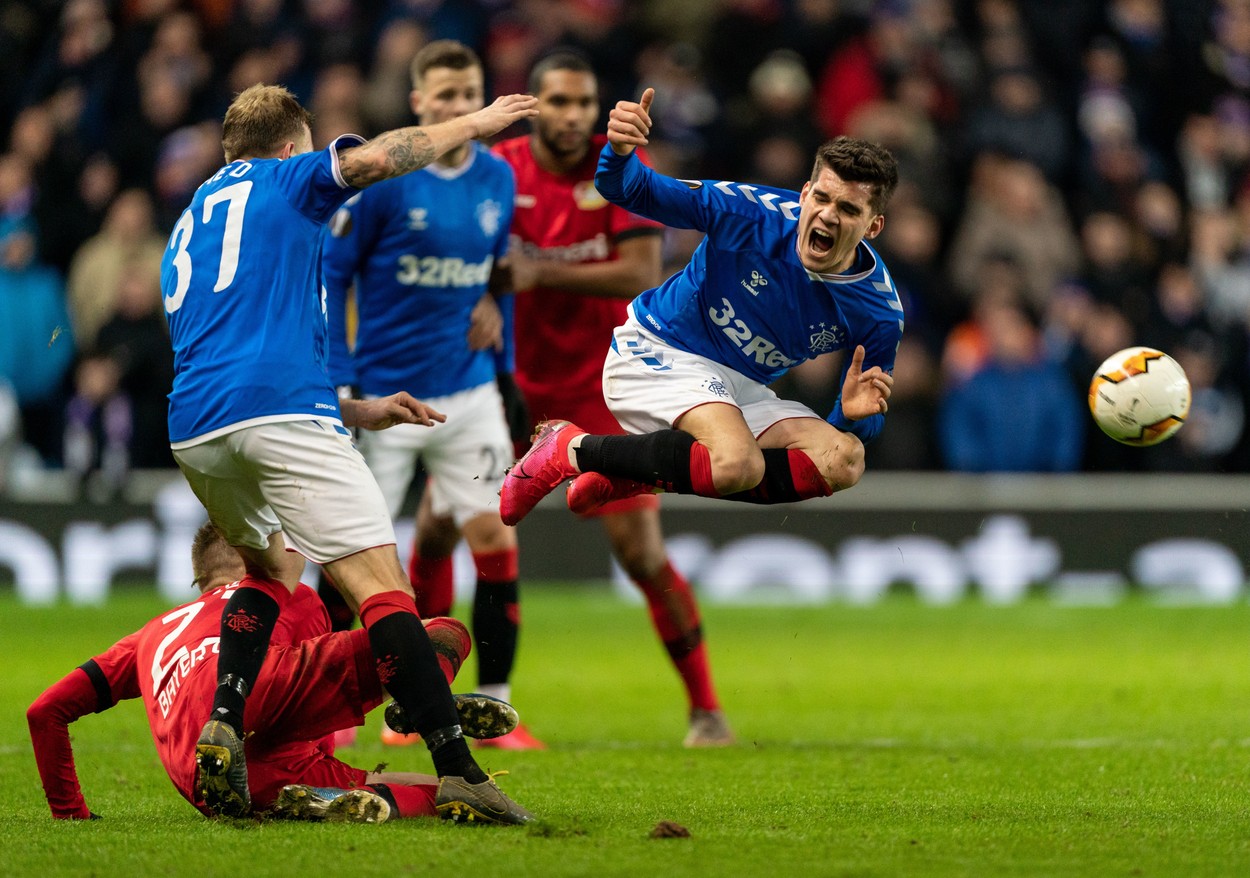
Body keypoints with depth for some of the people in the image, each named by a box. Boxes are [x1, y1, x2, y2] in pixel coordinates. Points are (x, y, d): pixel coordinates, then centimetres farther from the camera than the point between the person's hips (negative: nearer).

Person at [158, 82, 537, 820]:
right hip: (283, 417, -7)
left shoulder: (187, 231, 33)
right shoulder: (282, 180, 14)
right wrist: (475, 124, 13)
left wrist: (360, 411, 37)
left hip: (194, 431, 7)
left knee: (272, 568, 30)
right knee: (381, 586, -10)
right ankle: (459, 772, -20)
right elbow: (379, 158, -3)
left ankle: (224, 725, 9)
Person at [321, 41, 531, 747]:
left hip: (469, 395, 4)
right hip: (383, 396, -4)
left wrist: (504, 371, 8)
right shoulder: (382, 178, -11)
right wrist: (338, 379, -11)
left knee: (496, 540, -5)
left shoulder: (498, 179, 3)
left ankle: (495, 710, 4)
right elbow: (329, 271, -6)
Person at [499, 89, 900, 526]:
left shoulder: (880, 311, -10)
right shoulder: (751, 211, -19)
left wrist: (855, 415, -24)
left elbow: (868, 422, 2)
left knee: (844, 461, -22)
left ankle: (632, 476, -14)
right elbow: (633, 191, -13)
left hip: (739, 391, 6)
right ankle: (570, 448, -13)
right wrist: (620, 152, -37)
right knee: (737, 464, -35)